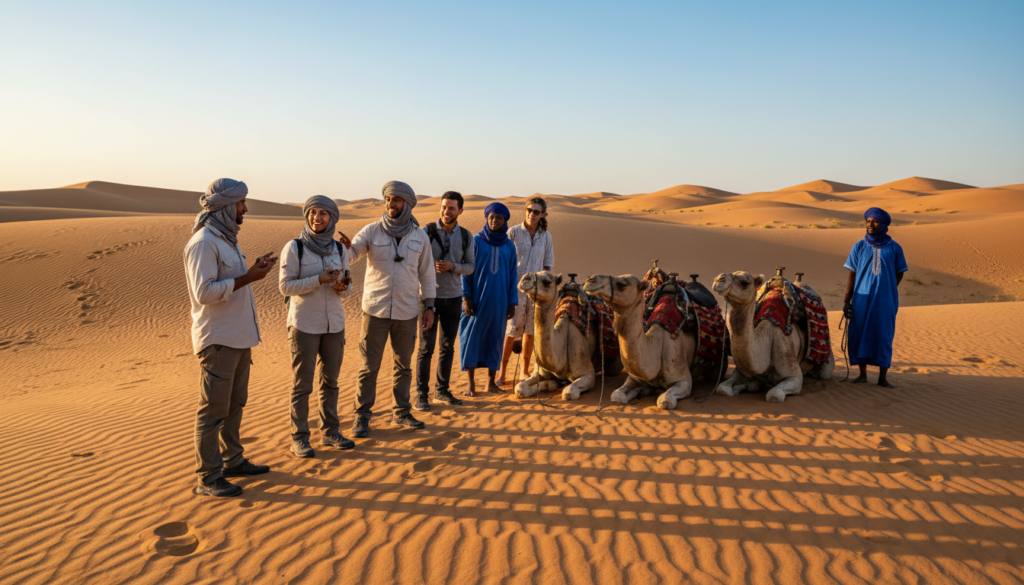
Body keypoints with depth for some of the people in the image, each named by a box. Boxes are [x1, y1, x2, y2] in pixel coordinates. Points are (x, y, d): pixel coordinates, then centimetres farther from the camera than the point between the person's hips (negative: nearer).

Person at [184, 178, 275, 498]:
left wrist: (253, 270, 7)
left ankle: (233, 460, 31)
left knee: (235, 403, 18)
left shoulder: (226, 239, 14)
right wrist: (247, 278, -22)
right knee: (213, 409, -3)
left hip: (239, 337, 10)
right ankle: (207, 478, 5)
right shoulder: (203, 243, -17)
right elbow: (204, 292, -24)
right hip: (218, 340, -10)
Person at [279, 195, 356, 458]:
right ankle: (299, 437, 11)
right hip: (304, 325, -4)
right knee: (302, 384, 1)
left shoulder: (339, 249, 6)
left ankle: (329, 432, 22)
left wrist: (342, 286, -11)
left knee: (330, 380, 11)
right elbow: (285, 286, -10)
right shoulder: (294, 247, -6)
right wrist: (319, 280, -21)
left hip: (333, 323, 4)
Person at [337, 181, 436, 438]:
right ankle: (362, 416, 13)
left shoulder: (419, 237, 3)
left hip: (407, 311, 2)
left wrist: (429, 306, 5)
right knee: (369, 366, 1)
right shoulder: (372, 231, -3)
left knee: (404, 365, 13)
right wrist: (344, 247, -38)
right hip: (376, 310, -2)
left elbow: (426, 273, 9)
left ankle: (401, 412, 27)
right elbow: (349, 254, -14)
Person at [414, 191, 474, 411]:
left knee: (448, 347, 10)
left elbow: (471, 266, 7)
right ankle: (421, 394, 7)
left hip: (453, 298, 3)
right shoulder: (426, 232, -7)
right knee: (426, 347, -2)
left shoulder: (466, 236, 3)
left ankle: (441, 390, 22)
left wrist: (452, 267, -14)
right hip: (430, 296, -3)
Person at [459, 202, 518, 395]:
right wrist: (466, 297, -9)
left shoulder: (509, 246, 7)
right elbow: (466, 270, -1)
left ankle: (491, 381, 18)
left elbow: (512, 275, 9)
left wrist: (512, 302, 5)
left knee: (495, 338, 7)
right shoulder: (476, 241, 0)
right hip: (477, 299, -2)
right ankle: (471, 383, 9)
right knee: (472, 337, -2)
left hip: (499, 299, 2)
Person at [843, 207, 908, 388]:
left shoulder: (894, 248, 1)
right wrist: (847, 300, 0)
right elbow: (852, 274, 4)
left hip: (885, 300, -1)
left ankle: (883, 377, 10)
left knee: (883, 336, 2)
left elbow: (900, 273, 11)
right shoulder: (859, 247, 3)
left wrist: (886, 290, 1)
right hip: (862, 298, 1)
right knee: (859, 334, 2)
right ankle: (863, 374, 14)